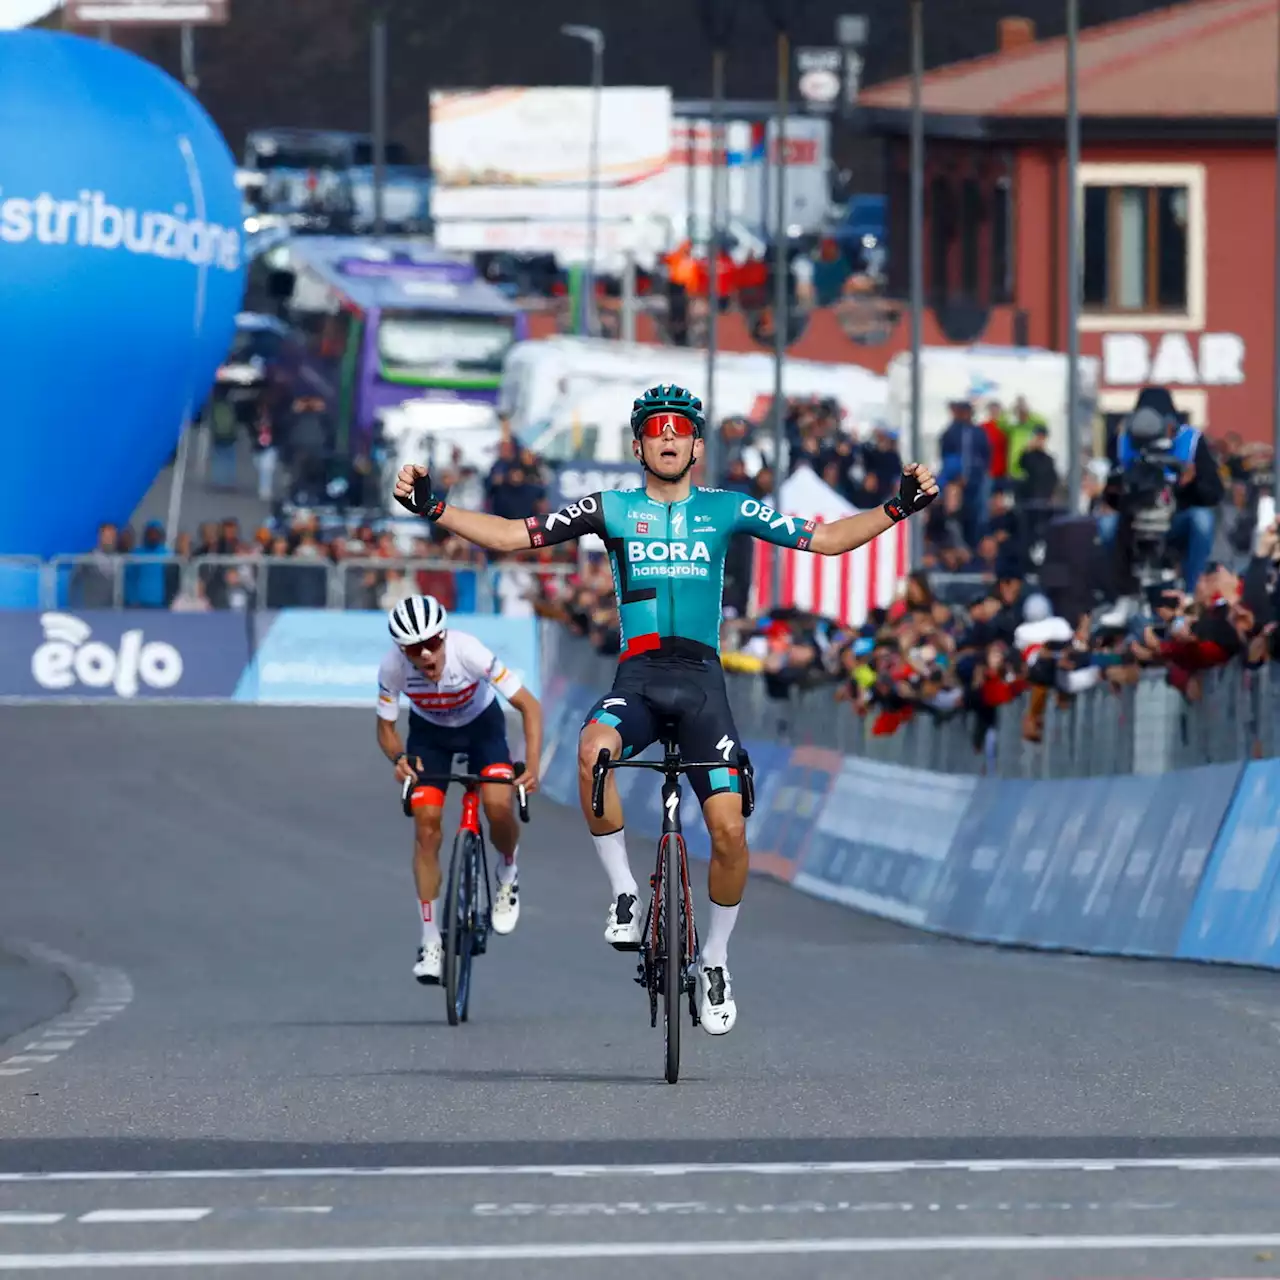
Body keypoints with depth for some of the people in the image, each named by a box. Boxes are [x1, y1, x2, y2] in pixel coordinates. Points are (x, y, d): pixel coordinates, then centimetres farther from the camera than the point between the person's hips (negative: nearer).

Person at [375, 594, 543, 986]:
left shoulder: (469, 652, -36)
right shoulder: (393, 667, -30)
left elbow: (529, 705, -29)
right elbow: (385, 728, -14)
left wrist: (532, 765, -41)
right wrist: (399, 757, -36)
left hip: (482, 724, -1)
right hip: (429, 732, 2)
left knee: (499, 804, -25)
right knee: (426, 825, -12)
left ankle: (507, 876, 9)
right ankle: (431, 943, -2)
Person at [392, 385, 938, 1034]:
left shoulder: (725, 510, 8)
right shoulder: (612, 509, 8)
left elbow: (824, 538, 6)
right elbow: (511, 535, 5)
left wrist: (897, 508, -6)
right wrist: (434, 508, -5)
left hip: (701, 679, 0)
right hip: (637, 676, 0)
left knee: (729, 828, -14)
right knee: (593, 751, -36)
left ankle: (715, 959, 10)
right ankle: (624, 893, -16)